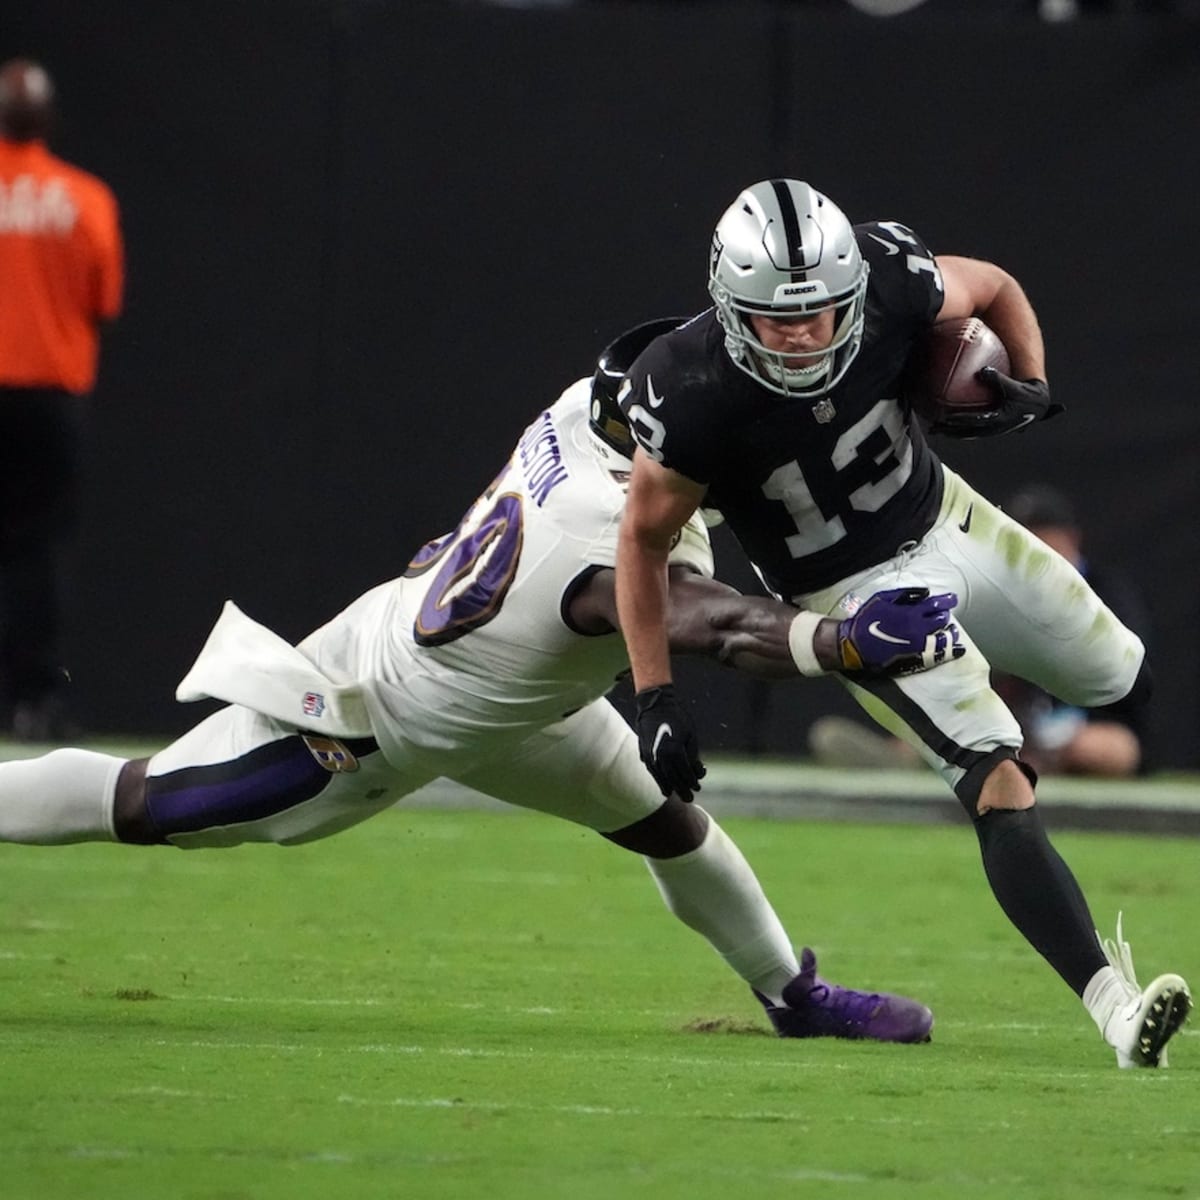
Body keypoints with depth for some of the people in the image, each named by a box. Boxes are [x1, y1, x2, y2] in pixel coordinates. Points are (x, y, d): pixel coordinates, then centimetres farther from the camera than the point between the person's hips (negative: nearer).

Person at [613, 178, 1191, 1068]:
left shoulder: (888, 282, -23)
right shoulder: (691, 400, -32)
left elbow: (995, 291, 1)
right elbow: (644, 542, -15)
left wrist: (1030, 386, -16)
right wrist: (656, 699, -16)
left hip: (948, 519, 5)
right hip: (856, 597, -5)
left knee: (1130, 681, 19)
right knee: (1001, 790, -20)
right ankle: (1113, 1006, -26)